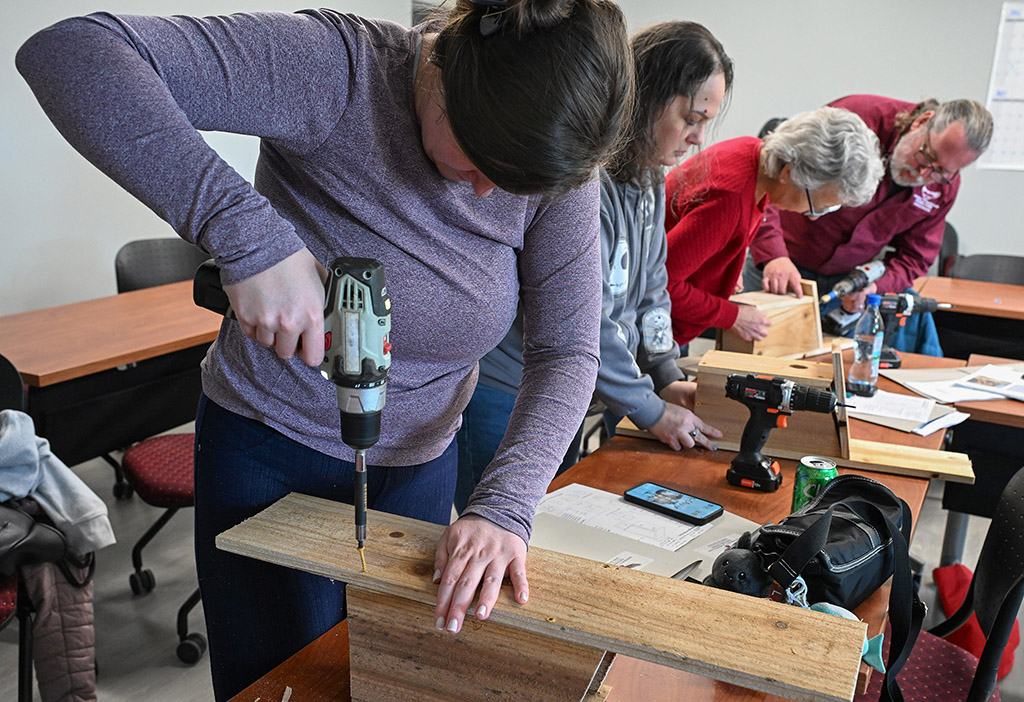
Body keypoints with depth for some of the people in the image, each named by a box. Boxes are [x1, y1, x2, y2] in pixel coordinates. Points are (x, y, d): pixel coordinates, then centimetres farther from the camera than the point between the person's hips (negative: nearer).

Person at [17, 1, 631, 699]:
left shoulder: (558, 167, -15)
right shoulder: (339, 66, -27)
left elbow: (568, 350, -13)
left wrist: (505, 508, -27)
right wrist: (247, 232, -45)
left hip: (422, 463, 4)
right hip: (270, 454, -3)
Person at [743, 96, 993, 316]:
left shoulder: (944, 188, -3)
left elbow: (913, 257, 5)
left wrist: (876, 287, -18)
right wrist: (773, 254, -37)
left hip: (848, 282, 4)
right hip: (778, 267, -4)